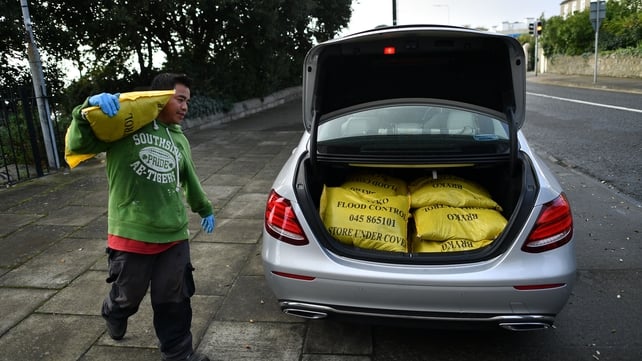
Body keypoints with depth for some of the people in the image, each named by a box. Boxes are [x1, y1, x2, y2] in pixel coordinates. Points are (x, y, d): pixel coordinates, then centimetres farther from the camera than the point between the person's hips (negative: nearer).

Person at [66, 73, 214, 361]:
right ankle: (113, 315, 54)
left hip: (174, 235, 4)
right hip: (131, 235, -4)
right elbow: (78, 144, -8)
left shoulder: (180, 139, 14)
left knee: (174, 302, 12)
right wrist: (89, 108, -24)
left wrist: (205, 208, 35)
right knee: (128, 295, 18)